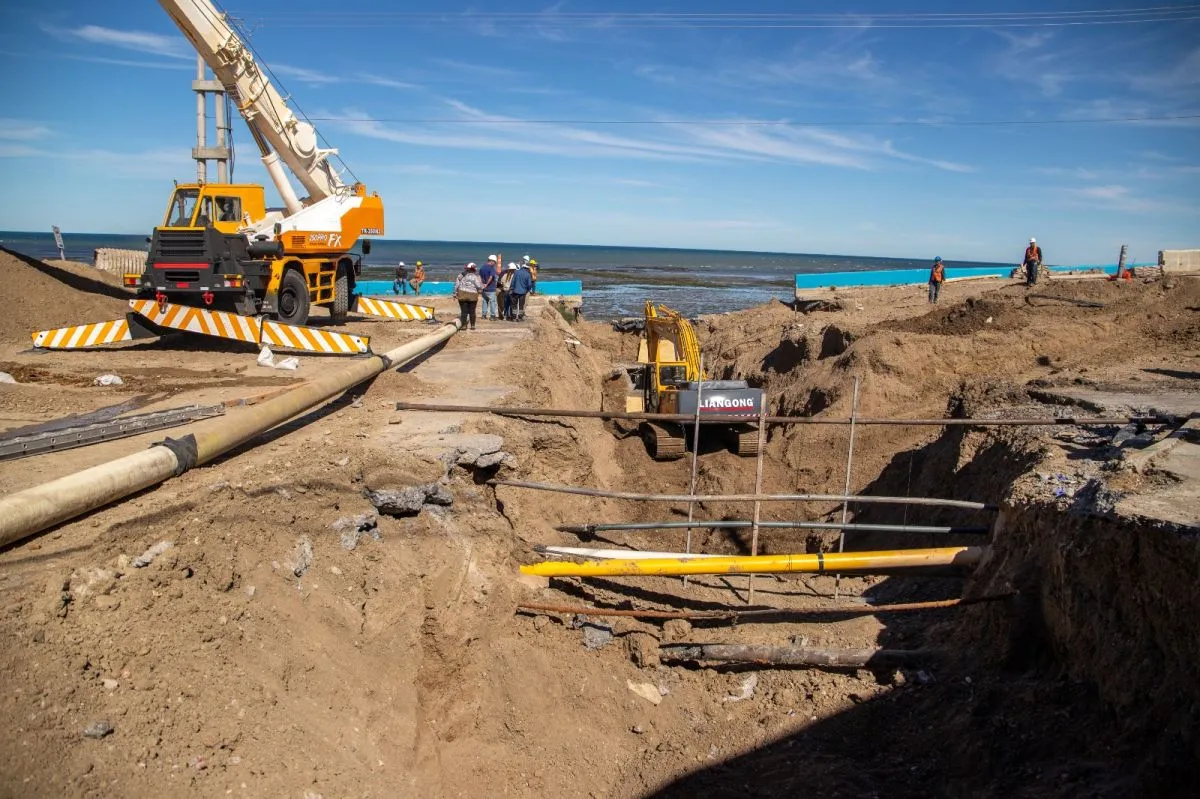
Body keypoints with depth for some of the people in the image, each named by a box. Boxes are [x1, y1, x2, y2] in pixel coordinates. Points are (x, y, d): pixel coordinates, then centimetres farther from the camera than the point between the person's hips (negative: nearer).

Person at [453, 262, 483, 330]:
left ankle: (464, 325, 1)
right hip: (472, 296, -2)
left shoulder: (461, 275, 7)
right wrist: (481, 288, 9)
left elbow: (456, 285, 7)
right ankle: (472, 325, 12)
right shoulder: (474, 276, -7)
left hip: (462, 295, 2)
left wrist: (455, 293, 12)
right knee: (472, 311, 7)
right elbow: (478, 285, -12)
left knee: (464, 311, 3)